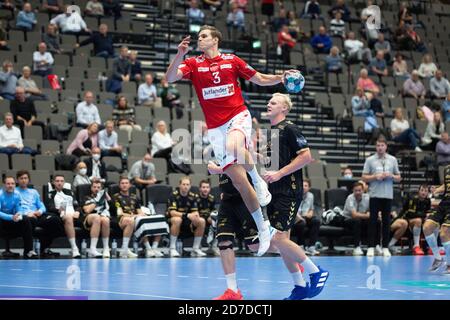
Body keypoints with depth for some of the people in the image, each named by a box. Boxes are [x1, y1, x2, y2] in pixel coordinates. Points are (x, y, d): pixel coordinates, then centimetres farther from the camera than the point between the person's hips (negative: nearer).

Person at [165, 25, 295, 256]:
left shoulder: (232, 61, 5)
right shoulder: (193, 64, 5)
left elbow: (260, 79, 13)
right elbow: (170, 78, -11)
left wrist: (281, 77, -4)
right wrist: (180, 55, -25)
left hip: (238, 116, -2)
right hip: (215, 128, 2)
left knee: (233, 146, -38)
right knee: (238, 180, -1)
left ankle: (258, 179, -10)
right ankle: (262, 229, 11)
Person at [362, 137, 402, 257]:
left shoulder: (393, 160, 9)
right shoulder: (370, 160, 4)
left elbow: (398, 178, 12)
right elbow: (364, 177, 3)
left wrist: (391, 176, -8)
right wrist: (375, 177, -13)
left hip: (388, 195, 2)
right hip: (374, 195, -2)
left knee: (386, 221, 3)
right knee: (373, 221, -2)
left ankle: (385, 247, 9)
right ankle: (371, 247, 2)